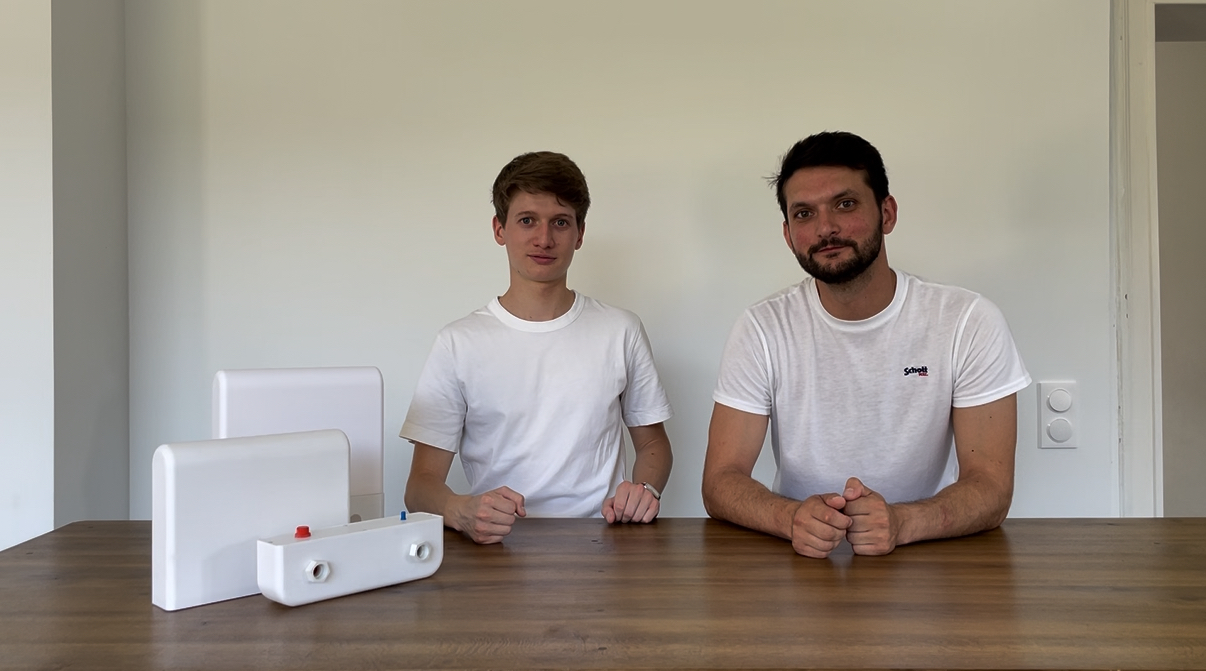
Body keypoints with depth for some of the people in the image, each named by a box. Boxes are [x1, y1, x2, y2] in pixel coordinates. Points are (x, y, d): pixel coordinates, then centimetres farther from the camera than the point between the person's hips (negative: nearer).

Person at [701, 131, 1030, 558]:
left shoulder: (969, 323, -7)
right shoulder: (763, 330, -5)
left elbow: (991, 487, -9)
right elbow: (721, 480, -8)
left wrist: (900, 522, -29)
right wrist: (792, 518, -29)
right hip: (801, 563, 0)